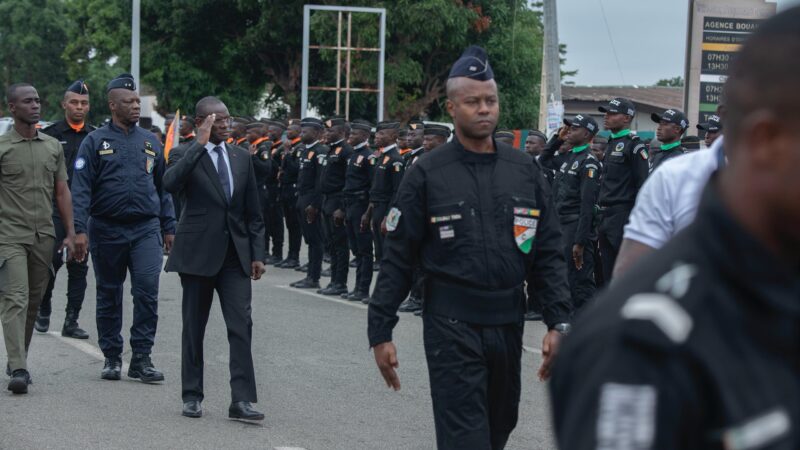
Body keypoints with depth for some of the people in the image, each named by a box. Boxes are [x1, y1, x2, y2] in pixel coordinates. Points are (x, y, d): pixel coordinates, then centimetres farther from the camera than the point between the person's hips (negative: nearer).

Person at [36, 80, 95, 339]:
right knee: (51, 261, -7)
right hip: (55, 209, -3)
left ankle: (71, 321, 10)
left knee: (79, 266, 4)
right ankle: (43, 311, 15)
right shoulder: (50, 135, 1)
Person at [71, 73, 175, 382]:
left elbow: (163, 187, 14)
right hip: (107, 230, -1)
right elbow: (81, 189, -6)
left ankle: (141, 359, -3)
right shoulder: (96, 142, -1)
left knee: (147, 291, -9)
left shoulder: (150, 142, 10)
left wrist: (168, 227, 10)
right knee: (109, 295, 9)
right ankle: (112, 357, 20)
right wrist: (80, 229, -16)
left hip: (146, 229, 1)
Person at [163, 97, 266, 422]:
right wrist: (200, 144, -26)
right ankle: (192, 396, 18)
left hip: (235, 254, 3)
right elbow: (170, 183, -28)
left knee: (241, 326, -7)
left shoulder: (241, 157, 9)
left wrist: (257, 253, 6)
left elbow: (253, 212, 13)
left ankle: (241, 400, -8)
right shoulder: (188, 155, -4)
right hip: (198, 253, -3)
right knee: (194, 328, 7)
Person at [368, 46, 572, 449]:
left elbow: (548, 252, 6)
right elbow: (397, 260, -2)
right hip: (452, 325, -4)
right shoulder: (427, 174, -4)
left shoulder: (524, 171, 6)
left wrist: (559, 323, -3)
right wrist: (380, 332, -4)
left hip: (508, 324, 4)